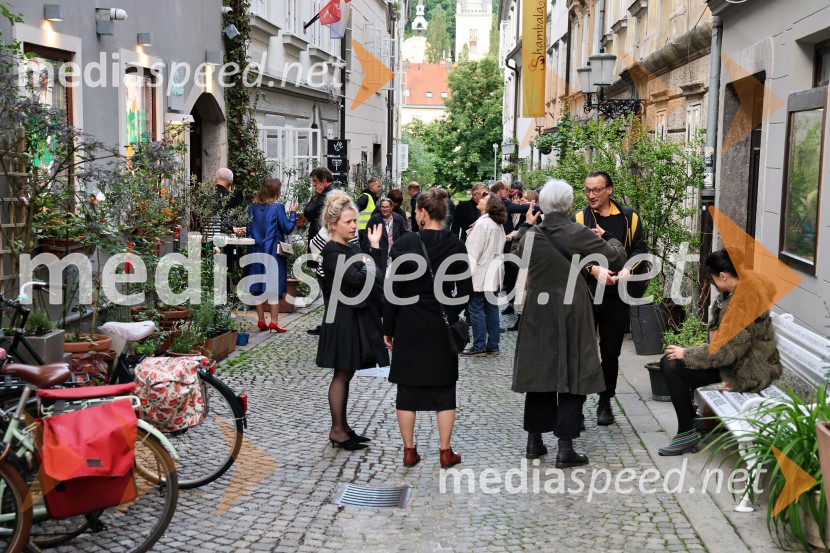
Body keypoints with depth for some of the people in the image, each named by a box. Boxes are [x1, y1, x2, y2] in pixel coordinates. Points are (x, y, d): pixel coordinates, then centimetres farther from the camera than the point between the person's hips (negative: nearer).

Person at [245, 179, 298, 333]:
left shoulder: (253, 207, 4)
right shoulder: (277, 207, -11)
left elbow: (249, 230, 8)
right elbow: (288, 228, -9)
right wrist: (293, 213, 3)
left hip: (257, 251, 5)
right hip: (274, 251, -5)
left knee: (259, 287, 10)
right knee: (275, 287, 0)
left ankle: (261, 320, 13)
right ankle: (274, 322, -2)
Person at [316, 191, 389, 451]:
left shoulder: (352, 249, 13)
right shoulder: (332, 253, -15)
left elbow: (373, 277, 9)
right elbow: (358, 279, -24)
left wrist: (375, 247, 2)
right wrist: (370, 259, -6)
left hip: (356, 318, 9)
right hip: (342, 319, -9)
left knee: (345, 375, 13)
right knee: (342, 375, -2)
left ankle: (343, 427, 21)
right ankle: (337, 431, 6)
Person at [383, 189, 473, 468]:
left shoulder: (404, 244, -9)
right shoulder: (456, 246, -4)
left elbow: (394, 290, -7)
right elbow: (466, 291, -3)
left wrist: (388, 328, 0)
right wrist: (451, 314, 11)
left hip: (409, 327, -1)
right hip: (443, 328, 1)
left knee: (408, 389, 9)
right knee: (444, 390, 10)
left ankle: (409, 450, 14)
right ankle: (446, 451, 13)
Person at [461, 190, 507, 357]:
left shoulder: (482, 223, -15)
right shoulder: (498, 224, 11)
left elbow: (473, 250, -16)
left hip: (480, 273, -8)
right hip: (493, 273, 9)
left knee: (476, 309, -3)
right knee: (491, 309, 10)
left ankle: (479, 346, -2)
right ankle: (493, 346, 13)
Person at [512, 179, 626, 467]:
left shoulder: (530, 235, -3)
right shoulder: (578, 234, -14)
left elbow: (517, 252, 20)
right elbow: (617, 258, -10)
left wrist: (527, 225, 30)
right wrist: (609, 238, 9)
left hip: (538, 314, 4)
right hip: (571, 315, -4)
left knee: (538, 375, 14)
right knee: (572, 377, 3)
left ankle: (534, 441, 21)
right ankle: (565, 448, 3)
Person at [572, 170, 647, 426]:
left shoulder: (629, 218, 7)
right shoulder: (579, 218, 4)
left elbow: (638, 249, 6)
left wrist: (628, 268, -14)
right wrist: (593, 269, -21)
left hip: (616, 296, 1)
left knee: (611, 352, 9)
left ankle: (605, 402, 23)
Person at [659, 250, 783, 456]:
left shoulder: (744, 303, -26)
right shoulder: (733, 293, 5)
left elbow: (729, 350, -27)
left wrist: (686, 354, -17)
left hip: (749, 371, -10)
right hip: (738, 359, 10)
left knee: (674, 367, -18)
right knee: (668, 361, 1)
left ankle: (687, 432, -4)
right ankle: (691, 420, 15)